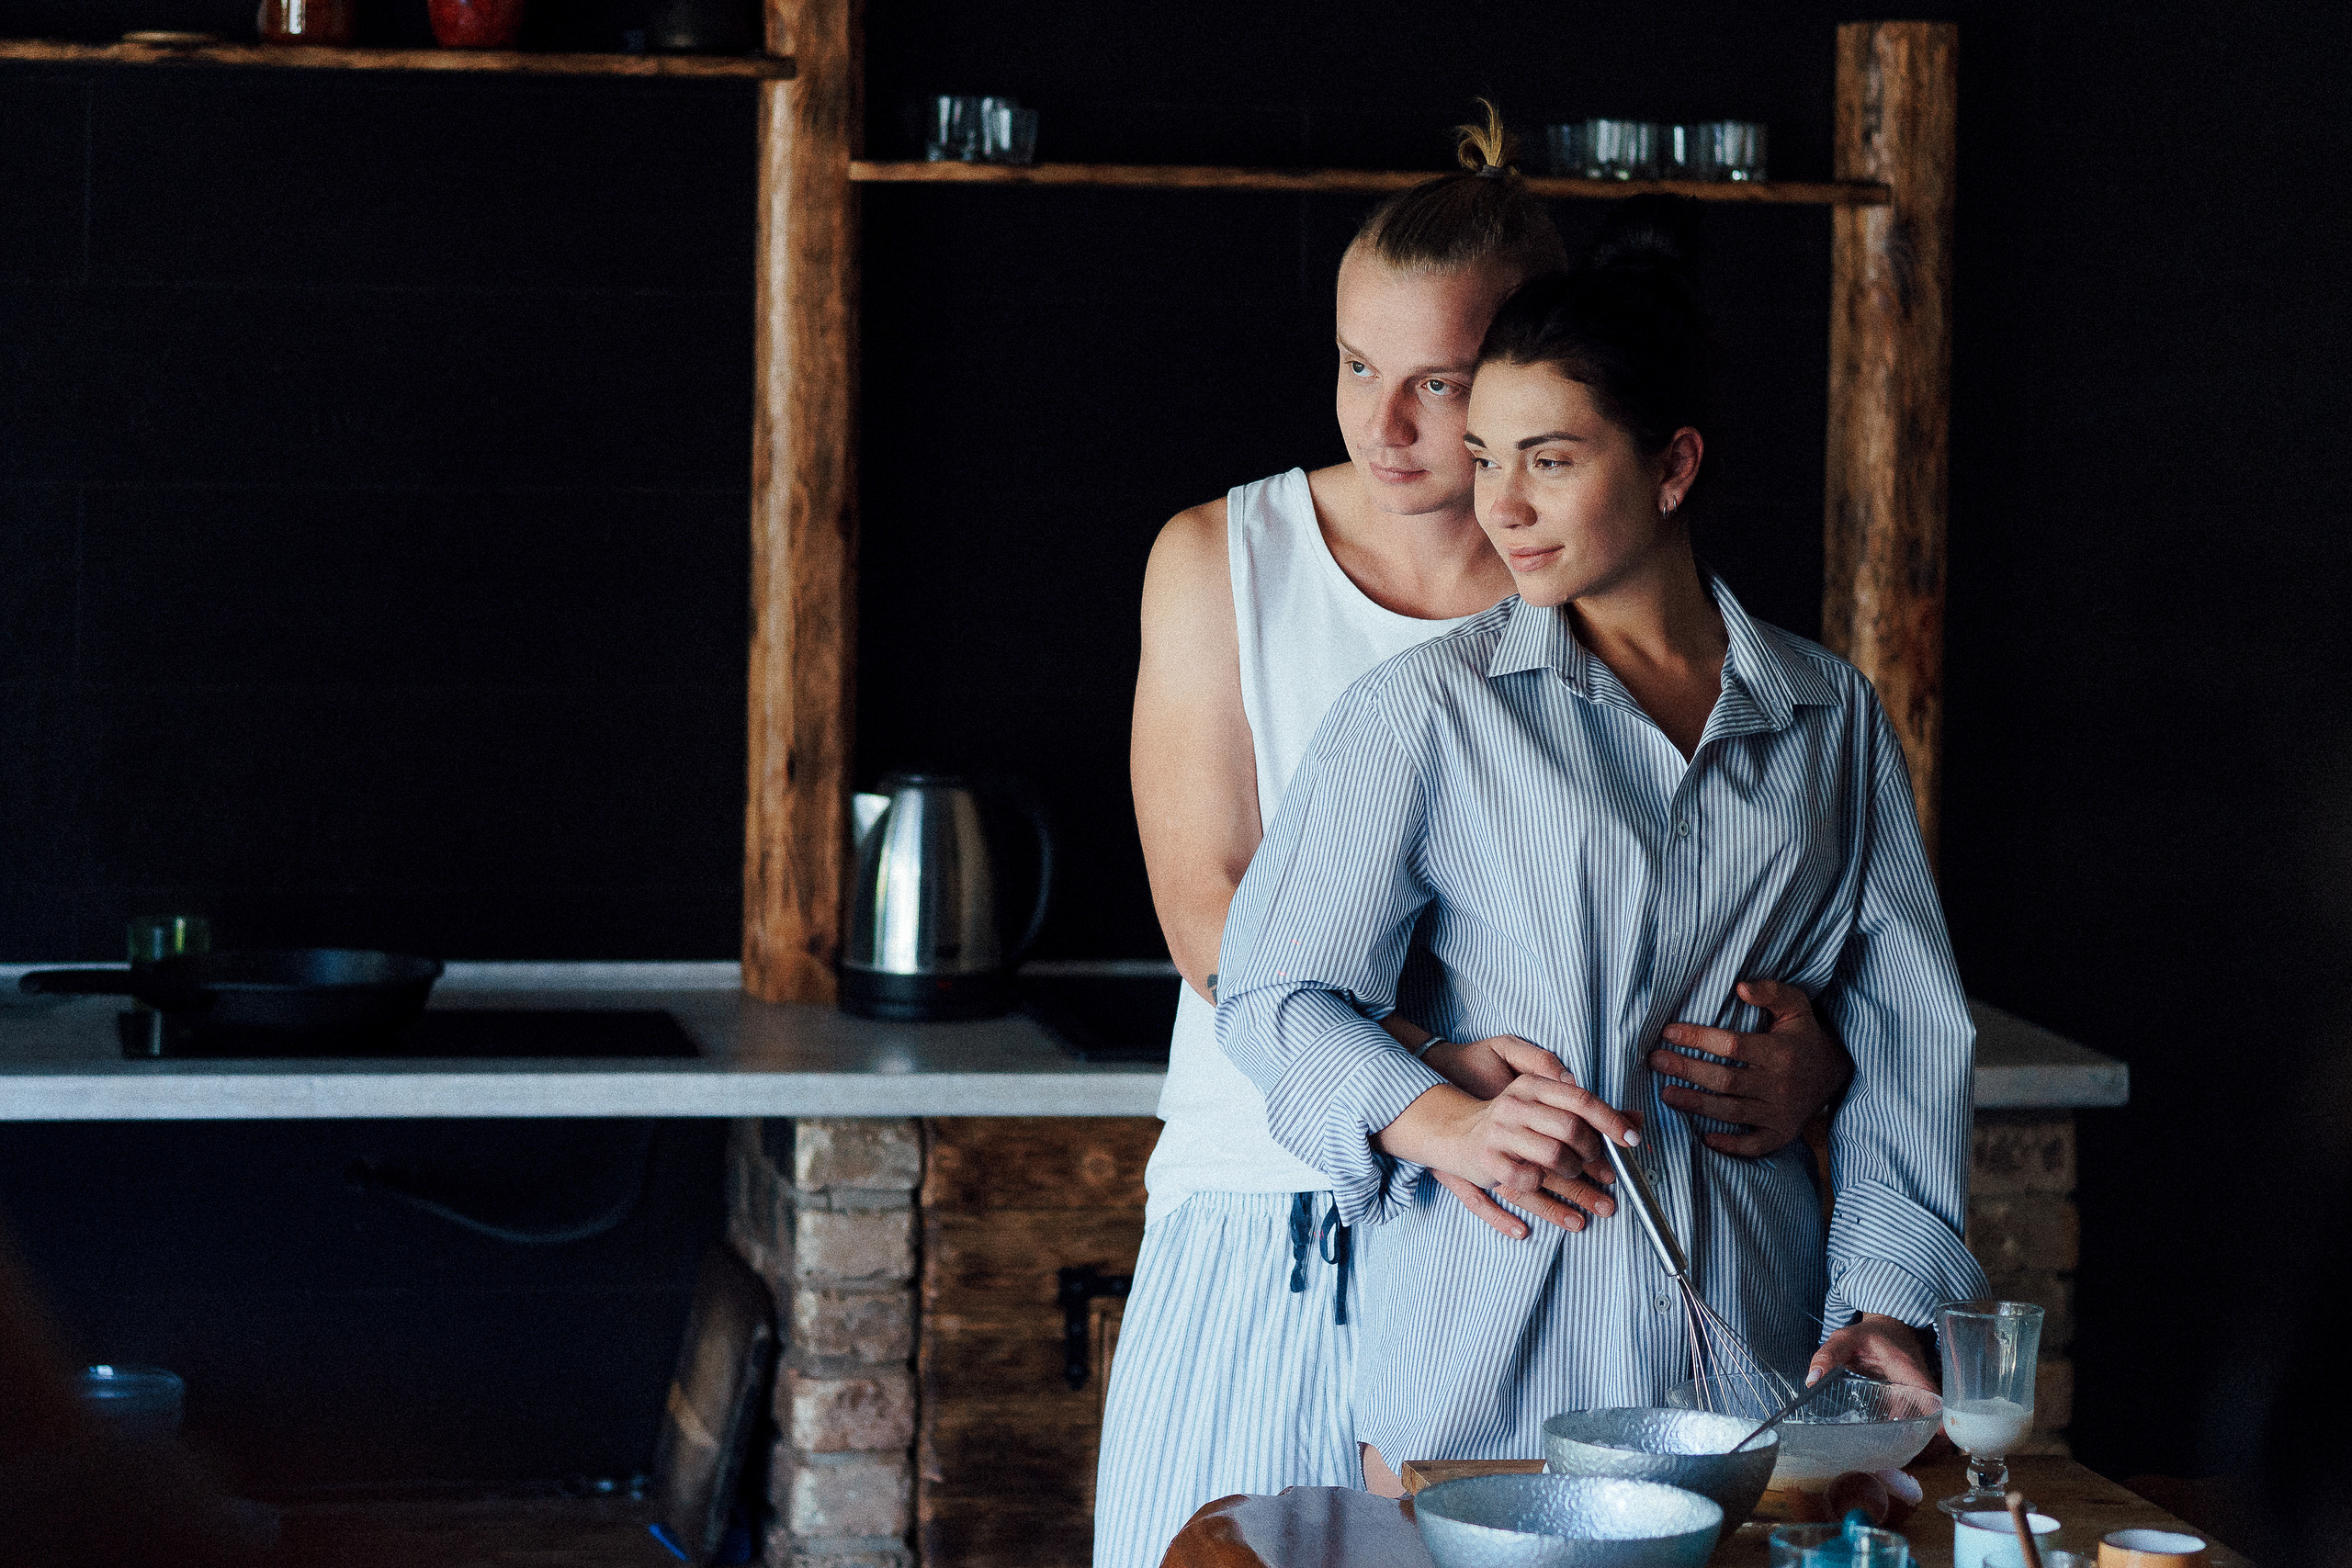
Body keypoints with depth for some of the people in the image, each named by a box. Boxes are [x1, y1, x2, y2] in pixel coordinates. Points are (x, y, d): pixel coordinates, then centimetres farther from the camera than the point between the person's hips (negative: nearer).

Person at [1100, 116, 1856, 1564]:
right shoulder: (1221, 562, 1)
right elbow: (1211, 914, -7)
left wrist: (1812, 1065, -22)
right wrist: (1426, 1083, -23)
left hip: (1521, 1240, 0)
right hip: (1264, 1223, 0)